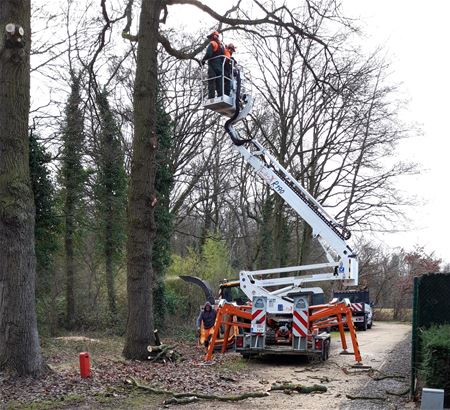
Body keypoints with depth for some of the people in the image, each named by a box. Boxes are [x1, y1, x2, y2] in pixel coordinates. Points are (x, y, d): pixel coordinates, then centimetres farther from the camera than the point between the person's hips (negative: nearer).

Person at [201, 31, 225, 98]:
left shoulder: (212, 44, -4)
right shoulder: (221, 45, 21)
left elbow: (208, 54, -17)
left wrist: (203, 60, -3)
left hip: (213, 66, -7)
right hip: (220, 66, 7)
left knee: (211, 82, -11)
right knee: (219, 83, 7)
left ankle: (211, 97, -19)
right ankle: (220, 96, 2)